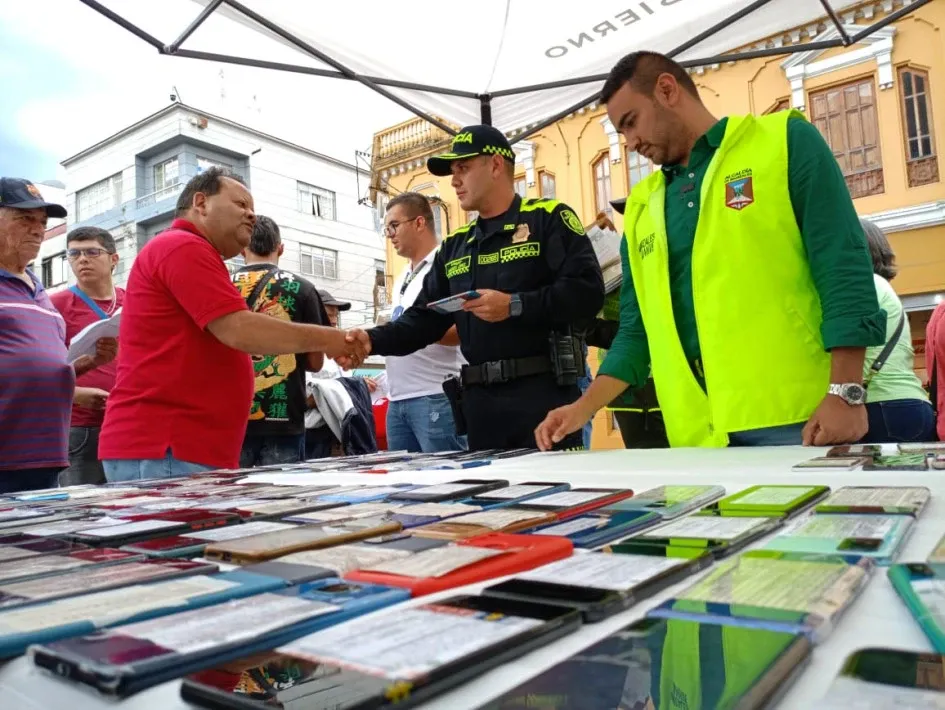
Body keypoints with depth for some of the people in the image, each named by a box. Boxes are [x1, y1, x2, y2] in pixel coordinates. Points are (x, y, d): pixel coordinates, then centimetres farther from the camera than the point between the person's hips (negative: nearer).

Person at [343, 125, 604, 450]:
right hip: (480, 401, 6)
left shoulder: (547, 219, 0)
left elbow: (587, 291, -12)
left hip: (543, 392, -5)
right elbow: (424, 319, 15)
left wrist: (514, 306, -17)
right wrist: (374, 339, -2)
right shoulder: (454, 246, 18)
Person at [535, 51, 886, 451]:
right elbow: (637, 328, 16)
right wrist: (584, 408, 5)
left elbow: (843, 269, -4)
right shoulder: (641, 206, 16)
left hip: (795, 418, -4)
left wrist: (846, 392, -13)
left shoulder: (785, 140, 3)